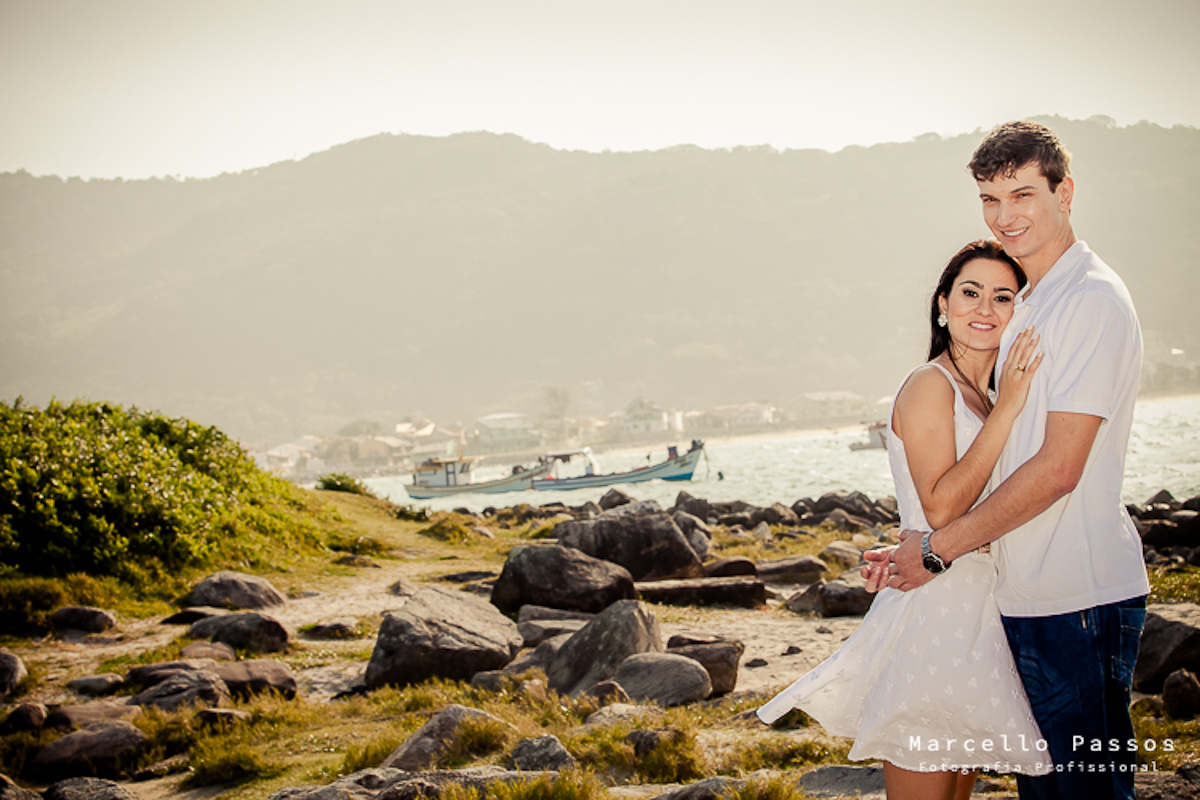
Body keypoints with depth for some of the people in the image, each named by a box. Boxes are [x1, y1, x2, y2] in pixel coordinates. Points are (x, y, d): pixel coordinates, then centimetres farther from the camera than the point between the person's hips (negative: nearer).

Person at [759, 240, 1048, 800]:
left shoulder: (986, 398, 16)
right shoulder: (929, 385, -11)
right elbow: (941, 506, -22)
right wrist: (1006, 411, -21)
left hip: (975, 616, 9)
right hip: (931, 612, -9)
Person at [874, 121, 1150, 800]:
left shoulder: (1093, 300, -13)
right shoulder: (1025, 307, 17)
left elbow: (1058, 468, -18)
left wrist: (940, 550, -11)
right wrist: (917, 545, 10)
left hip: (1080, 601, -9)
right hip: (1025, 593, 9)